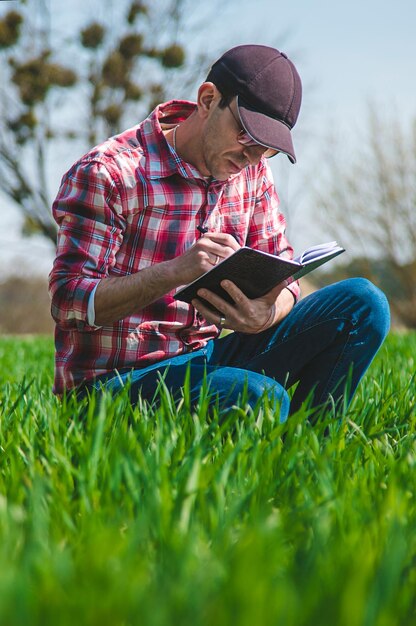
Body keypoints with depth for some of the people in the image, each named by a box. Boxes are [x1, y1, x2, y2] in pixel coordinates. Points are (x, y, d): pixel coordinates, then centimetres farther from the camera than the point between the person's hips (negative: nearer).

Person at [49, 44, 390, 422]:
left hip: (206, 360, 7)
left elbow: (282, 273, 5)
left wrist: (265, 316, -21)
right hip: (115, 381, -7)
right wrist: (175, 271, -33)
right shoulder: (107, 174, -14)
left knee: (362, 303, -8)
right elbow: (67, 301, -18)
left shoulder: (252, 171, 7)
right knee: (261, 398, -37)